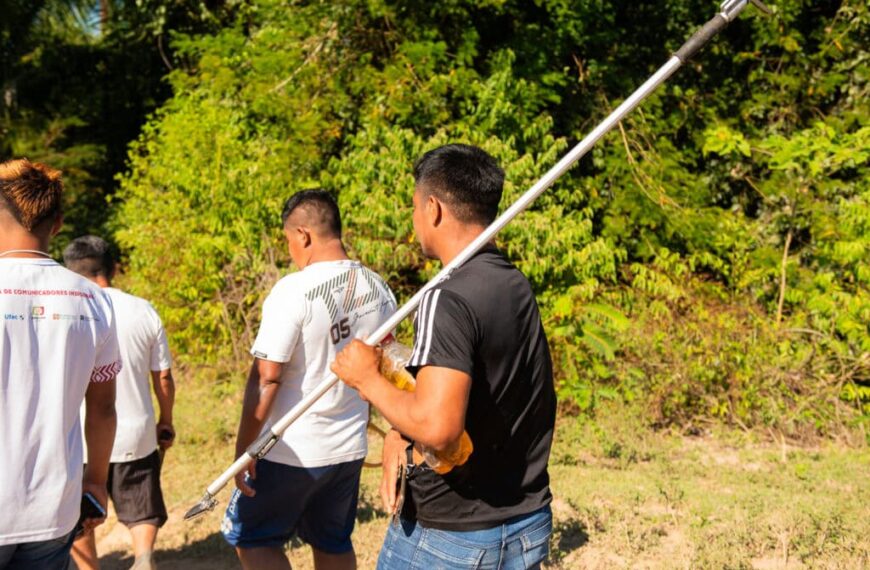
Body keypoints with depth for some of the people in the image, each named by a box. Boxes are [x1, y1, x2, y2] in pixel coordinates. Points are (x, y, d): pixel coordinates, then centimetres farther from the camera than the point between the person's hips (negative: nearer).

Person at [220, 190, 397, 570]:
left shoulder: (294, 290, -19)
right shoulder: (380, 291, 1)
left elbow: (266, 378, -20)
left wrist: (243, 451, -13)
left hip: (293, 451, -6)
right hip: (350, 448, 6)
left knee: (250, 537, 13)